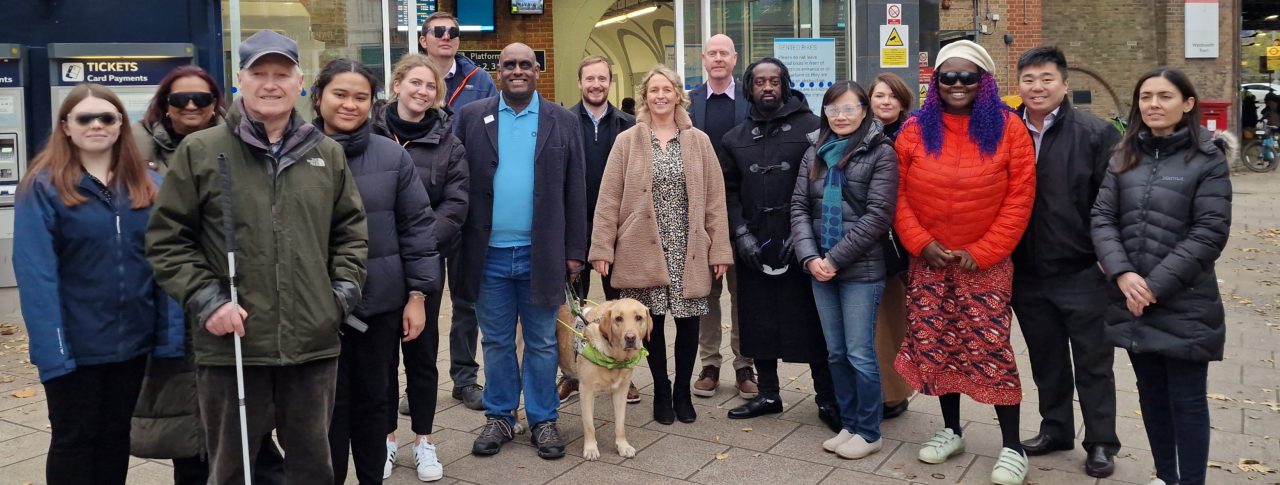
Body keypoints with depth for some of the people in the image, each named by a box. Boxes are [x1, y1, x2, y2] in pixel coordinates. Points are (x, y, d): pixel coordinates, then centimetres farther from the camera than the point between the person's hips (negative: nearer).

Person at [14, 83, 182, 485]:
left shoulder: (149, 185, 3)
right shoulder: (43, 187, -9)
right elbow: (35, 274, -14)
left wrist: (171, 337, -6)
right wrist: (51, 350, -20)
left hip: (134, 343, 4)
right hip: (75, 345, -3)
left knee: (117, 436, 17)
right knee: (73, 439, 12)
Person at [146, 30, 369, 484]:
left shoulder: (327, 153, 8)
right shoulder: (200, 151, -2)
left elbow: (351, 228, 16)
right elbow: (166, 239, 0)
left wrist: (345, 286, 3)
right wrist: (204, 299, -10)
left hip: (313, 342, 3)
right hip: (232, 344, -2)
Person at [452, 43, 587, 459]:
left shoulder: (563, 121, 4)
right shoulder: (471, 118, 4)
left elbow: (575, 191, 3)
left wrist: (574, 251, -1)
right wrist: (458, 246, -3)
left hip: (542, 254, 0)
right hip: (489, 254, 1)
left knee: (542, 344, 9)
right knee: (496, 343, 12)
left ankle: (543, 419, 22)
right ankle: (499, 417, 25)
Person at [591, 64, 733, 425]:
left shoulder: (699, 141, 6)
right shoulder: (627, 141, 3)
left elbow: (715, 199, 4)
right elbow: (609, 198, 0)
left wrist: (720, 249, -1)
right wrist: (602, 248, -6)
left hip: (689, 250, 1)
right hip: (644, 250, -1)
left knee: (688, 322, 5)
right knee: (652, 321, 5)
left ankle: (682, 391, 23)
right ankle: (661, 391, 23)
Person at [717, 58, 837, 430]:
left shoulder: (811, 128, -2)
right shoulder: (735, 139, 12)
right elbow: (729, 190, 10)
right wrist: (741, 234, -3)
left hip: (799, 245, -4)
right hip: (753, 247, 4)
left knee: (811, 322, 0)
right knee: (758, 323, 10)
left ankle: (827, 399, 12)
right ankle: (768, 393, 24)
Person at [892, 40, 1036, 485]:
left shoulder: (1008, 128, -4)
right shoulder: (915, 130, 1)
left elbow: (1019, 200, -6)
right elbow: (899, 196, 3)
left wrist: (980, 252, -11)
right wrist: (921, 243, -9)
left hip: (986, 264, -3)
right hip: (928, 261, 3)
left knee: (991, 350, -2)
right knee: (936, 346, 9)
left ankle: (1012, 447, 11)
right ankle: (951, 430, 28)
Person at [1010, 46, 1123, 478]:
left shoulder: (1095, 133, -8)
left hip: (1083, 273, -3)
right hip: (1027, 274, 4)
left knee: (1092, 363, 8)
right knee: (1046, 359, 17)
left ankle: (1101, 444, 22)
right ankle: (1055, 429, 33)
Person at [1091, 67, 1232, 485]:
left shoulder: (1208, 159, -3)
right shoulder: (1125, 157, 9)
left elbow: (1209, 232, -10)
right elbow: (1102, 218, 1)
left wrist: (1156, 284, -15)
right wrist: (1123, 275, -14)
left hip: (1184, 304, -4)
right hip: (1130, 301, 4)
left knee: (1186, 399, 4)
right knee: (1151, 392, 15)